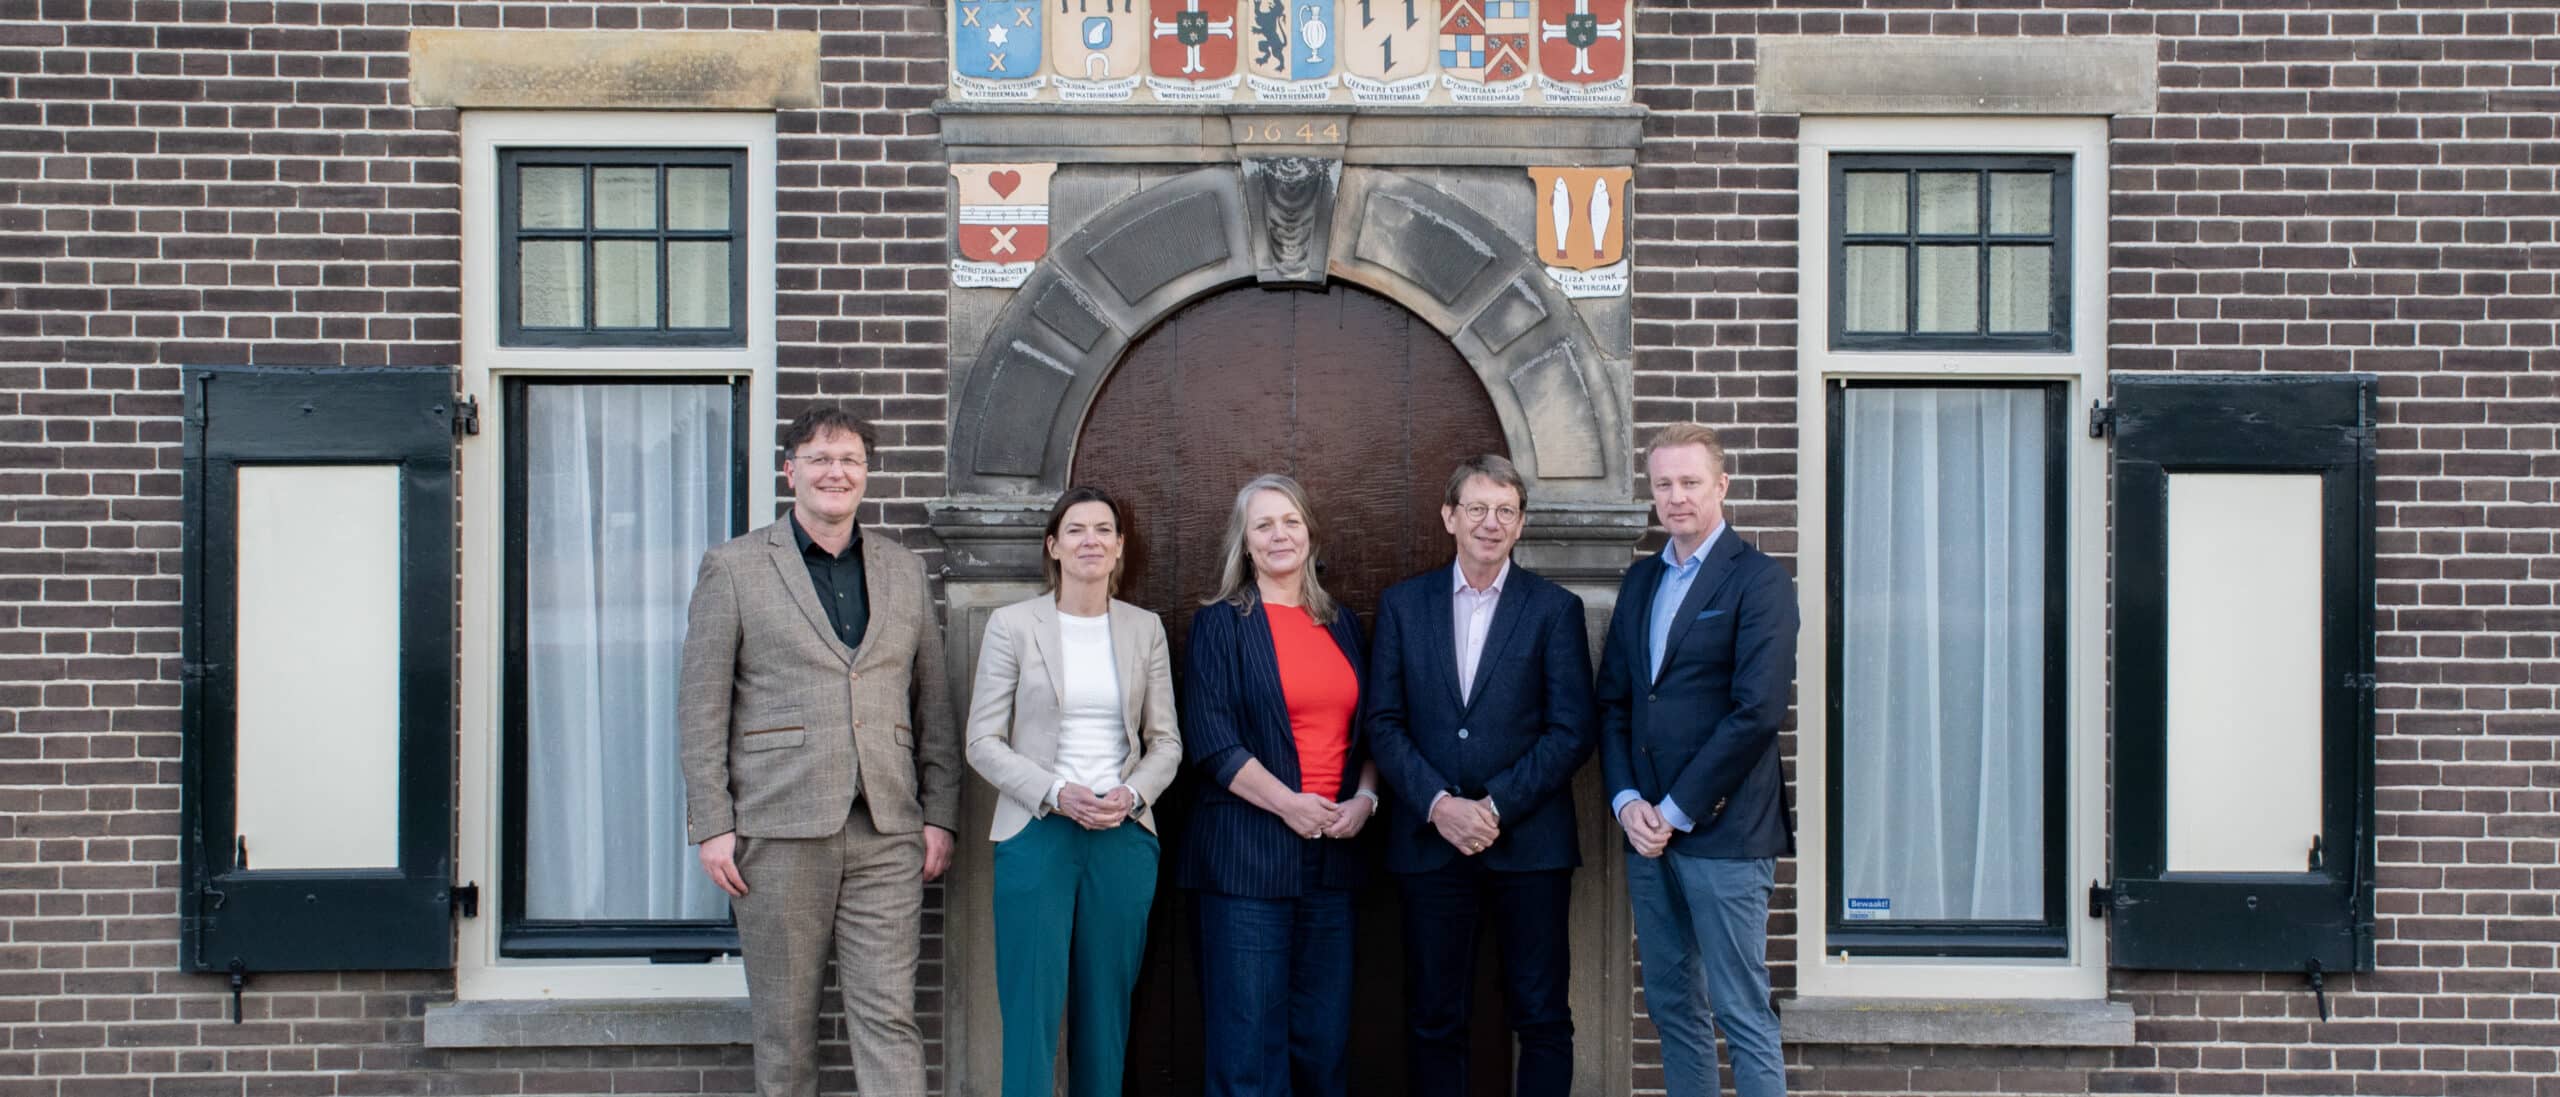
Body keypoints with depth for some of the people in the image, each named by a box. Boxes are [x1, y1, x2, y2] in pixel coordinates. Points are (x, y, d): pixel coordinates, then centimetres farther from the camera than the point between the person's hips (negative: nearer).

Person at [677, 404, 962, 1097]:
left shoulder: (905, 572, 14)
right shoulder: (733, 568, 4)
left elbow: (933, 705, 14)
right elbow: (701, 707, 1)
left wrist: (940, 815, 7)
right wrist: (711, 825, -5)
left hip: (886, 833, 2)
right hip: (778, 830, -2)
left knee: (889, 1017, -1)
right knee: (784, 1024, 6)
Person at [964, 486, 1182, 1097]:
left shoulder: (1145, 629, 8)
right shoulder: (1012, 625, 1)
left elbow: (1166, 742, 10)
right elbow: (983, 742, -2)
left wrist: (1131, 794, -9)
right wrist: (1057, 793, -14)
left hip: (1123, 837, 3)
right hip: (1037, 837, -2)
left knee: (1107, 1012, 8)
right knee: (1031, 1010, -3)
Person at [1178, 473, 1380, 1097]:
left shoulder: (1342, 625, 15)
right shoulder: (1219, 624, 1)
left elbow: (1368, 730, 17)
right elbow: (1212, 741, -8)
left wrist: (1365, 798, -1)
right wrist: (1288, 803, -15)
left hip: (1332, 851, 5)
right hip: (1248, 851, -4)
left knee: (1324, 1033, 8)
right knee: (1249, 1033, -3)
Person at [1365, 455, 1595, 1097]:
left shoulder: (1555, 609, 3)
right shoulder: (1403, 605, 7)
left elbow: (1571, 732, -3)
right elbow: (1384, 724, 2)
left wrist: (1496, 807, -12)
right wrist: (1439, 804, -11)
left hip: (1528, 843, -1)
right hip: (1430, 842, 1)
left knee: (1542, 1017, 3)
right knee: (1434, 1020, 7)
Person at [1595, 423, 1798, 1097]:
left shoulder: (1760, 580, -6)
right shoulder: (1641, 580, 14)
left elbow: (1757, 709, -15)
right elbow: (1612, 701, 13)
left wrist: (1677, 810, -13)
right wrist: (1626, 802, -2)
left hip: (1722, 831, -6)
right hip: (1647, 830, 6)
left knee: (1743, 1014, -2)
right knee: (1672, 1007, 12)